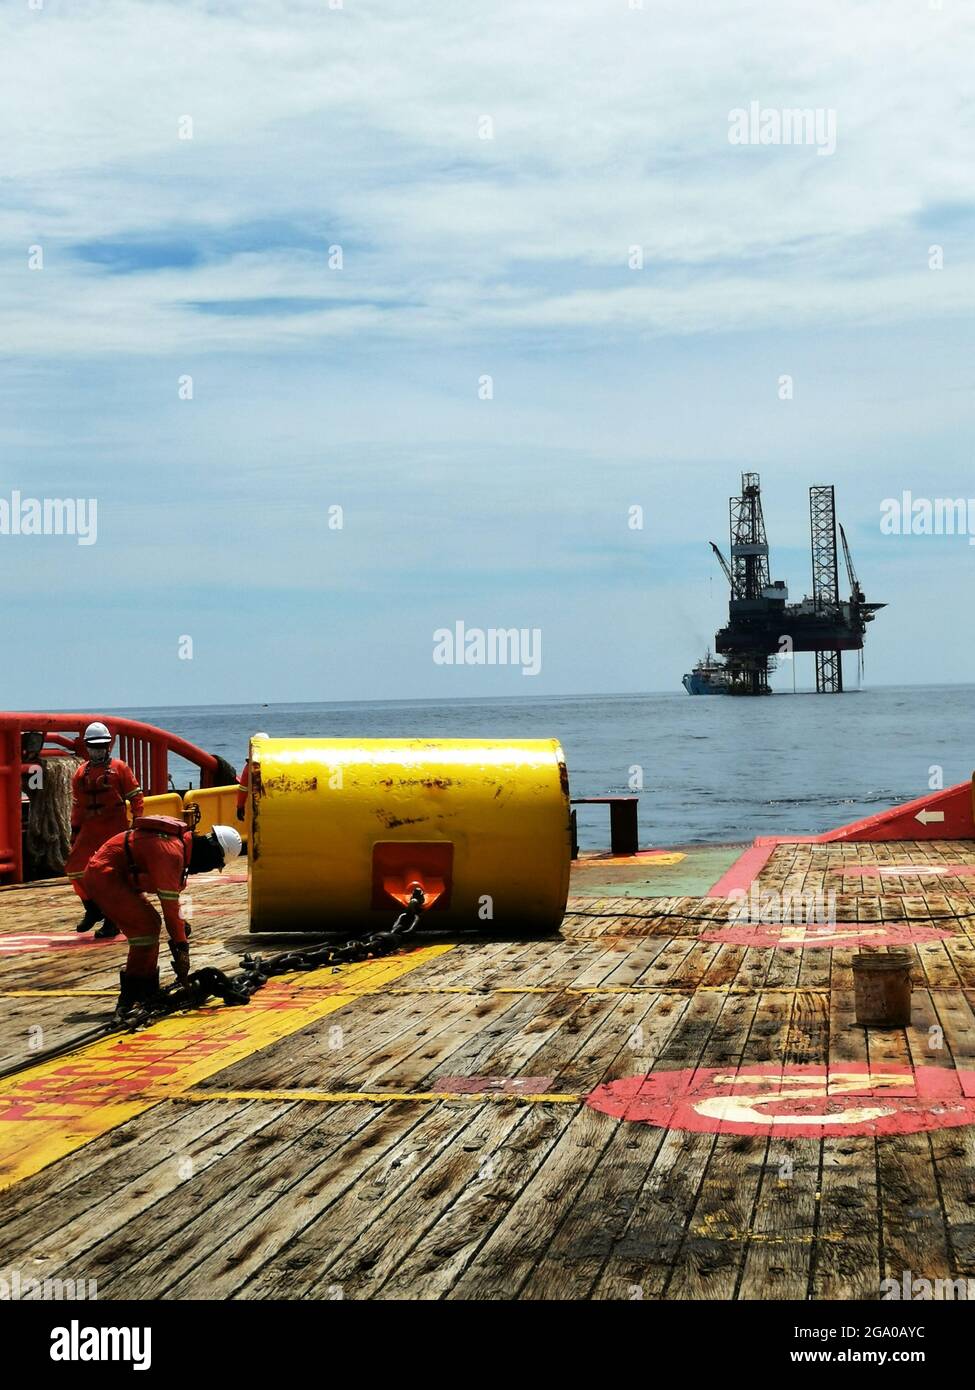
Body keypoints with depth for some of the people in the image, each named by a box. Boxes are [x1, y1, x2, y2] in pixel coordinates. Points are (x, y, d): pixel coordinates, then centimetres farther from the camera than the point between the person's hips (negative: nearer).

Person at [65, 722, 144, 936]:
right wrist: (74, 830, 16)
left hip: (114, 828, -5)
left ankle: (112, 921, 6)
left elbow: (135, 796, -1)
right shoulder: (80, 773, 11)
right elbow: (77, 805, 17)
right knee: (74, 867, 0)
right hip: (89, 830, 5)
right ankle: (92, 910, 20)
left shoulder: (119, 768, -1)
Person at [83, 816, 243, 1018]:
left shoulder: (181, 844, 7)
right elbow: (169, 904, -23)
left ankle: (147, 992, 17)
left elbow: (172, 896, 18)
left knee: (150, 924, 10)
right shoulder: (171, 852, -25)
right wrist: (181, 947, -17)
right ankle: (130, 999, -13)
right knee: (146, 926, -16)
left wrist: (180, 926, 16)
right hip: (103, 875, -11)